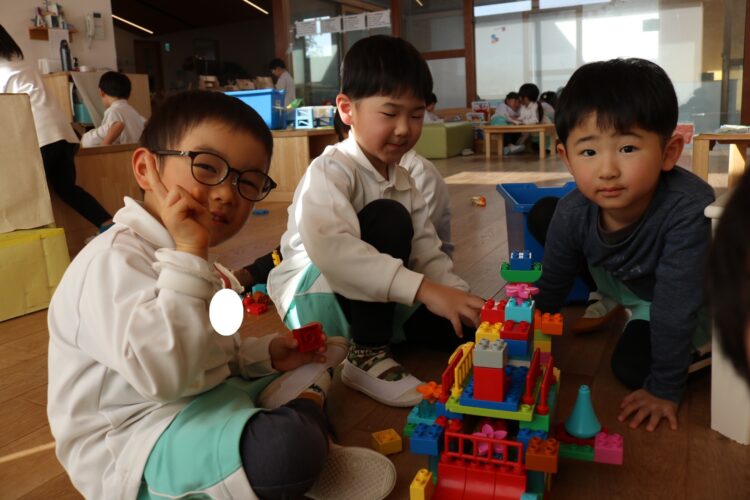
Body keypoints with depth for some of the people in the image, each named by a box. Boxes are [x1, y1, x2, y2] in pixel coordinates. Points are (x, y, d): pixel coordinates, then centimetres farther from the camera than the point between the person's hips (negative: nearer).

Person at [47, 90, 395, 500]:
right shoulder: (115, 260, -20)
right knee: (288, 448, -34)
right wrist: (188, 253, -31)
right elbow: (164, 373, -35)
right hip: (134, 443, -10)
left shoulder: (179, 258, 11)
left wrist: (269, 354, 4)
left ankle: (298, 407, -8)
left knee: (313, 365, 18)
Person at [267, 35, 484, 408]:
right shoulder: (330, 172, -20)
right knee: (389, 219, -29)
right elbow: (330, 249, -39)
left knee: (469, 327, -6)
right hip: (313, 299, -7)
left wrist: (459, 297, -20)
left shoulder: (402, 181, 5)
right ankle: (365, 355, -21)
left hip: (376, 302, 7)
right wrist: (423, 289, -45)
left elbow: (428, 254, -1)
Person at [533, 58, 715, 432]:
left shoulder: (689, 208, -43)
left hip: (694, 299, -4)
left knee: (632, 365, -20)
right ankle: (613, 302, 16)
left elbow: (675, 305, -36)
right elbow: (550, 288, -12)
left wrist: (664, 389, -27)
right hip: (627, 284, 5)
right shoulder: (573, 212, -29)